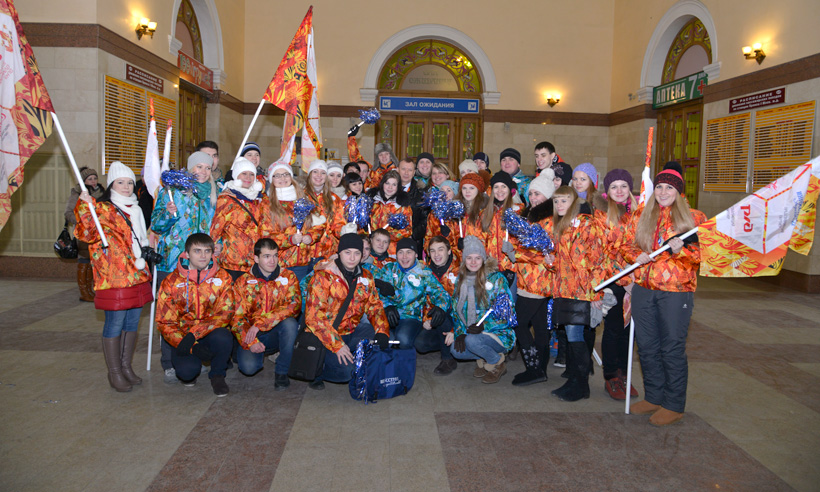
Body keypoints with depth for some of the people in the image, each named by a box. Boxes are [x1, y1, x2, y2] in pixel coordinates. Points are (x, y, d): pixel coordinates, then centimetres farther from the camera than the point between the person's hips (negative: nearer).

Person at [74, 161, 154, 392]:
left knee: (132, 322, 11)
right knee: (115, 323, -3)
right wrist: (85, 207, -30)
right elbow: (88, 233, -20)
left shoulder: (135, 209, 19)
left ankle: (126, 367, 23)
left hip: (137, 274, 7)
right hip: (114, 277, -7)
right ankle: (114, 372, 8)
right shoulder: (103, 208, -4)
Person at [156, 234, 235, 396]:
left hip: (211, 335, 0)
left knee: (223, 338, -35)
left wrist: (194, 333, -27)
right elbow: (165, 323, -4)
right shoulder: (171, 282, -3)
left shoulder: (223, 277, -3)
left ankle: (217, 375, -3)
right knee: (186, 370, -30)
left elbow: (225, 314, -12)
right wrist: (193, 346, -20)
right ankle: (189, 373, 11)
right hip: (183, 337, 0)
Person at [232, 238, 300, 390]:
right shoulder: (243, 282, -1)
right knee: (248, 366, -27)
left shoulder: (288, 277, -3)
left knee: (290, 323, -33)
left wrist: (259, 324, -28)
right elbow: (238, 317, -5)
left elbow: (294, 305, -20)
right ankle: (260, 355, 13)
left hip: (278, 333, 0)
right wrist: (250, 342, -24)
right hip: (253, 337, 0)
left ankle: (281, 372, -13)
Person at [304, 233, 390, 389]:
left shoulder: (366, 277, 5)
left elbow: (375, 307, 11)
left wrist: (382, 332, -9)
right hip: (325, 335, -6)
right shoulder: (323, 276, -13)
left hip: (352, 331, 6)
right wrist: (337, 346, -25)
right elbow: (314, 317, -18)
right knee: (346, 370, -25)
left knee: (386, 338, -11)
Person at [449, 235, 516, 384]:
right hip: (469, 332, 5)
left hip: (499, 333, -5)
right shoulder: (460, 280, 7)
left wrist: (484, 326, -27)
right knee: (455, 349, -21)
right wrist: (460, 333, -6)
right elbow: (457, 310, 10)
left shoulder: (496, 279, -10)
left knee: (472, 340, -32)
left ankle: (497, 364, -2)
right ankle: (483, 359, 9)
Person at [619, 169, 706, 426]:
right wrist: (637, 256, -5)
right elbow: (626, 244, 15)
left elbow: (704, 253, -2)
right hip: (643, 289, 4)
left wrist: (682, 249, -20)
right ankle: (654, 397, 26)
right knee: (647, 346, 11)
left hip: (676, 291, -4)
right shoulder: (640, 216, 13)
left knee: (673, 349, -1)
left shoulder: (693, 218, 2)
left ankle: (674, 405, 12)